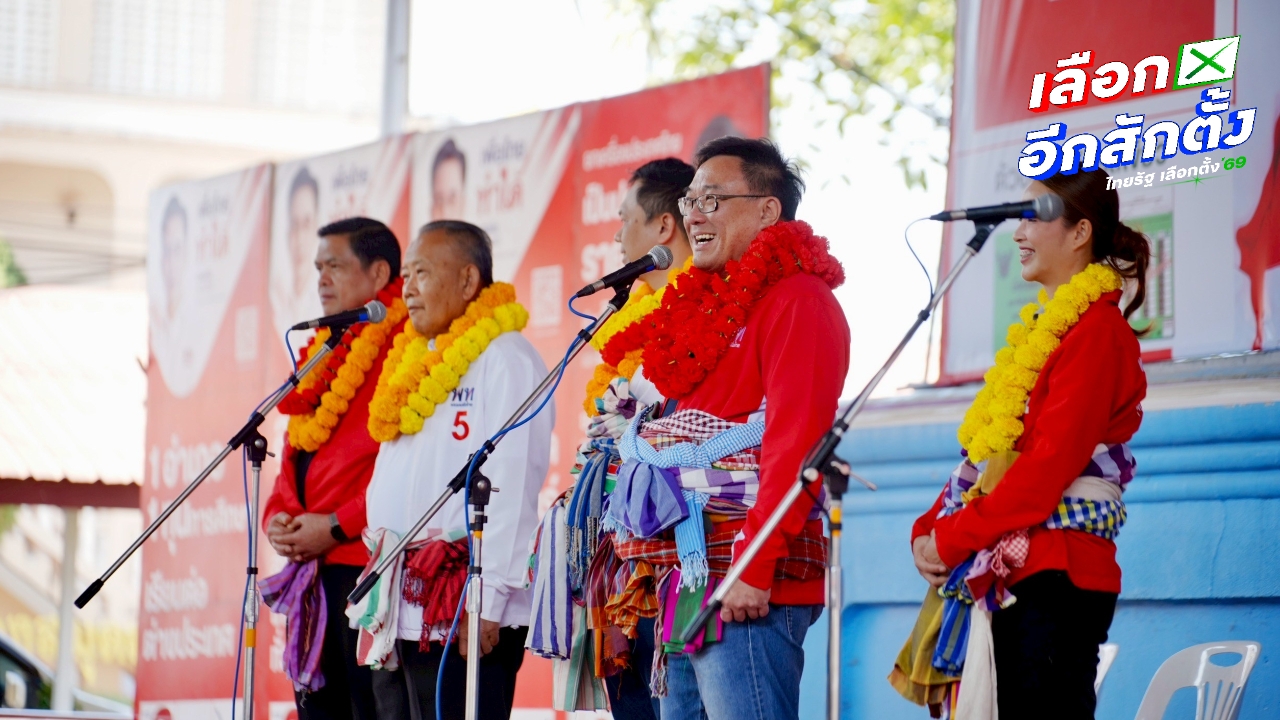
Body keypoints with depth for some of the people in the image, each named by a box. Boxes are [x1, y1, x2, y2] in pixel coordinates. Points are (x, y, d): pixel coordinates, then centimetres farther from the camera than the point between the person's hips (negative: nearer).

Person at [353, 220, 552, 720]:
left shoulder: (503, 357, -6)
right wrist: (376, 592, 19)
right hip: (400, 612, 9)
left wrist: (487, 600, -19)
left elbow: (511, 487, -14)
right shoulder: (412, 364, 21)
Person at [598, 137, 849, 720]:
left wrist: (755, 567, -23)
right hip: (687, 583, 10)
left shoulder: (797, 300, -6)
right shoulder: (701, 305, 22)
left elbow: (795, 445, -16)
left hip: (748, 589, -10)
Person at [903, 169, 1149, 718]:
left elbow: (1050, 465, -16)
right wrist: (928, 531, 5)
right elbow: (982, 456, 19)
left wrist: (953, 538, -13)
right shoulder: (1037, 328, 21)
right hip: (1007, 571, 9)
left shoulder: (1096, 330, -8)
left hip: (1057, 571, -9)